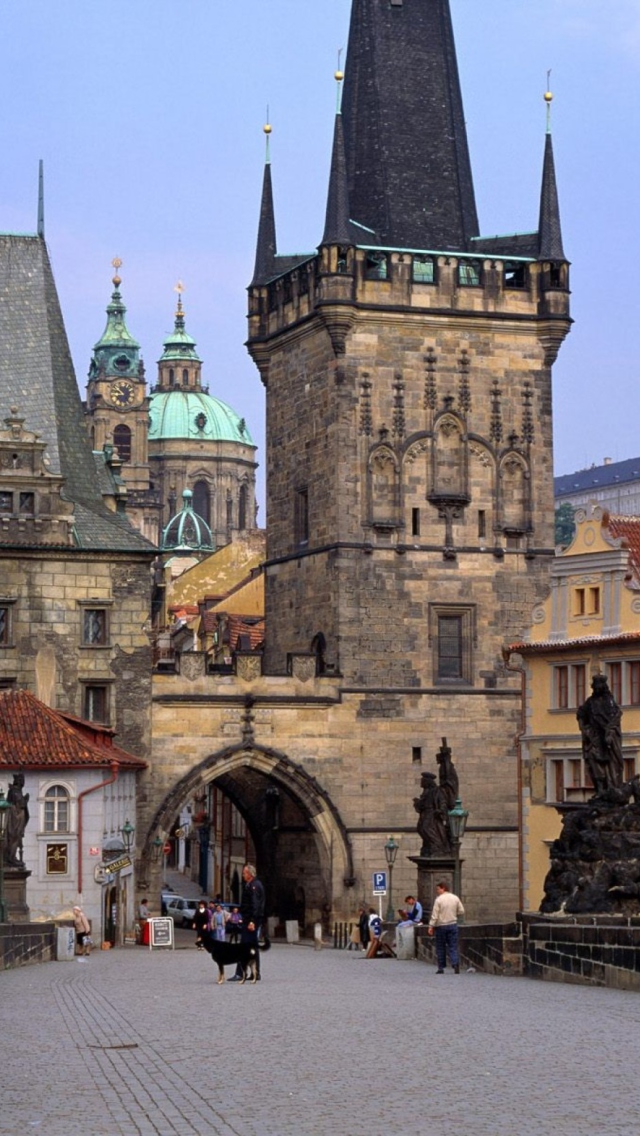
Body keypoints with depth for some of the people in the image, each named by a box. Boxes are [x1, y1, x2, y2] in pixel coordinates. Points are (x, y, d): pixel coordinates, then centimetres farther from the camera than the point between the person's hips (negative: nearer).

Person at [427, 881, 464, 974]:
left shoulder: (439, 899, -10)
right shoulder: (455, 898, 3)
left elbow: (435, 915, -12)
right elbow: (461, 911, 6)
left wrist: (431, 926, -8)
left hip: (441, 926, -3)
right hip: (453, 924, 3)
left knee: (440, 948, 8)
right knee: (453, 946, 3)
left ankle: (441, 968, 11)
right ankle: (456, 964, -17)